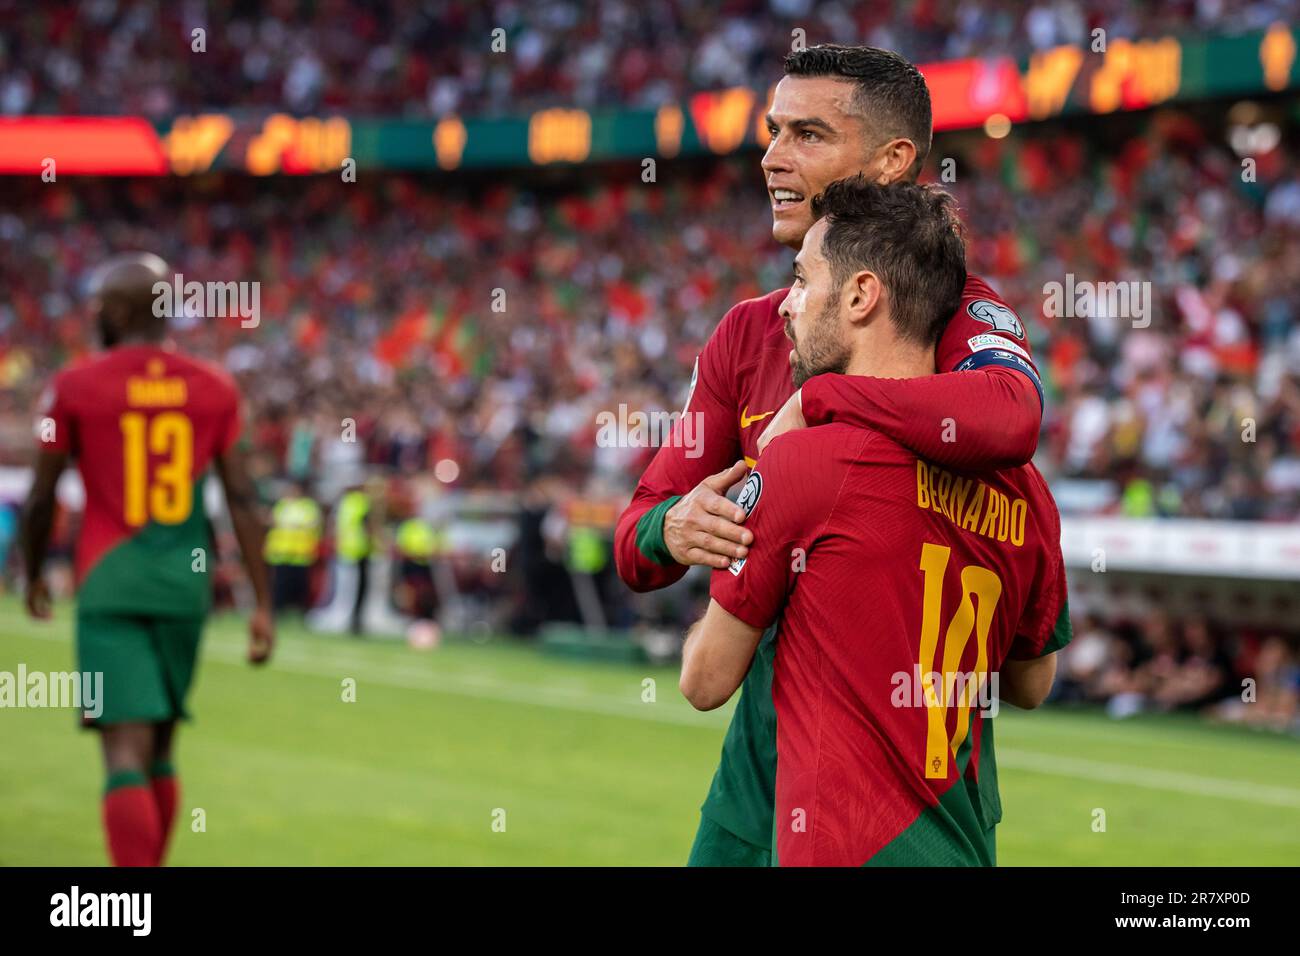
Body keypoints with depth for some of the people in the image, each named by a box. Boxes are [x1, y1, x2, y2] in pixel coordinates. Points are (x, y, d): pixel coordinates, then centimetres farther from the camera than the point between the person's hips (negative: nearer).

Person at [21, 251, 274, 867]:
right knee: (158, 750, 17)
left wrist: (34, 575, 20)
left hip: (110, 583, -4)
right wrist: (263, 604, 5)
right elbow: (241, 499, 2)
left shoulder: (76, 387, -3)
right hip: (185, 583, 4)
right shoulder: (213, 388, 5)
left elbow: (41, 498, 2)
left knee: (126, 753, -9)